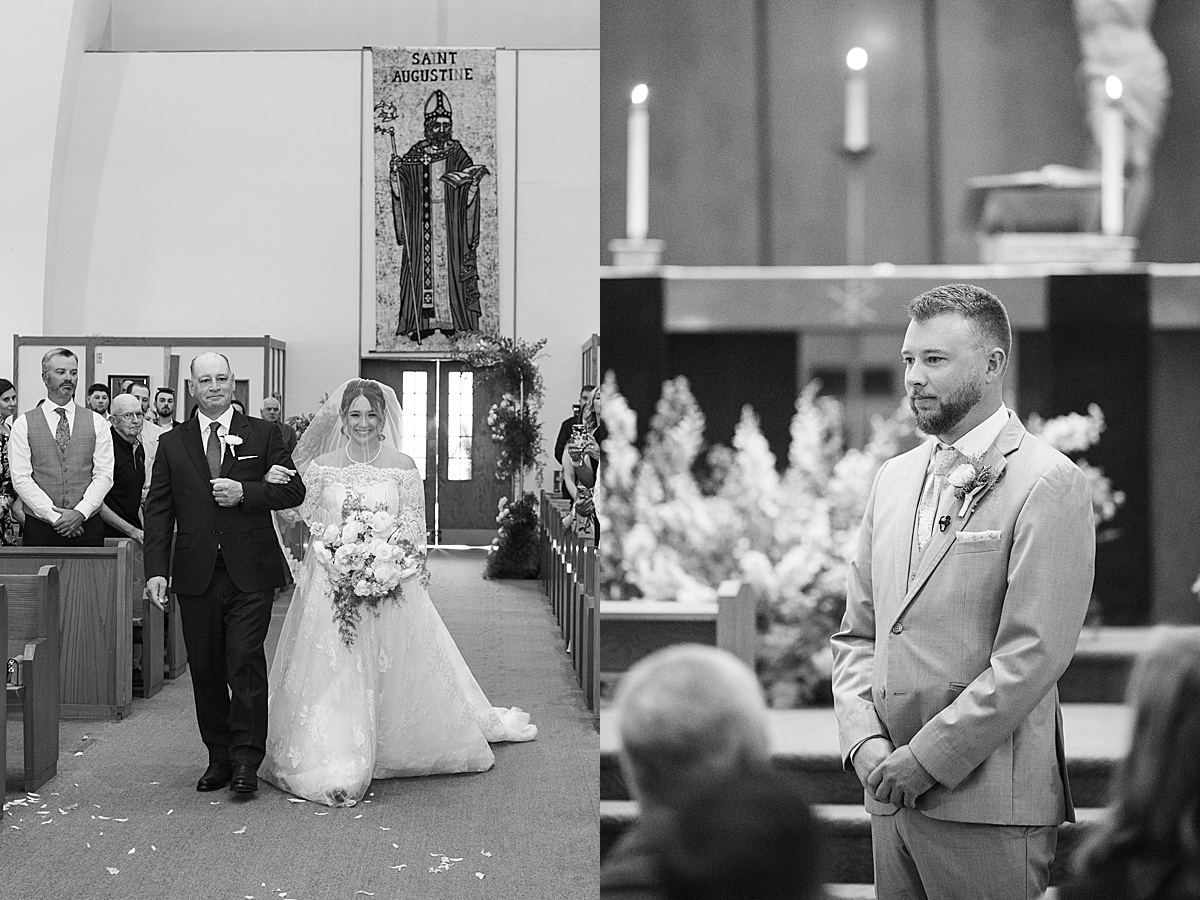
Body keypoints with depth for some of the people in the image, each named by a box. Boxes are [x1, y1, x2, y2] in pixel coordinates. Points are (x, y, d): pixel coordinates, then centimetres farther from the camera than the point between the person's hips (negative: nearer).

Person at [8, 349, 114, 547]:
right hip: (40, 529, -1)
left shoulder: (97, 423, 8)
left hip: (87, 527, 1)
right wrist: (54, 516, -12)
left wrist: (80, 512, -12)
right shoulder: (23, 425, 4)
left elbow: (104, 475, 1)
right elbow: (21, 478, -3)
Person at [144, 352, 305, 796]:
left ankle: (246, 759, -1)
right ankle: (219, 758, 18)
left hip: (251, 573, -2)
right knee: (205, 668, 7)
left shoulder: (263, 434, 7)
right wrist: (156, 570, -3)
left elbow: (294, 489, 2)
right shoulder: (171, 443, 10)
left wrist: (245, 493, -12)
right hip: (196, 575, 2)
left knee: (245, 661, -10)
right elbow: (158, 510, 6)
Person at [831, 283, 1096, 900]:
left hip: (988, 801, -6)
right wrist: (866, 744, -1)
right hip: (890, 796, 6)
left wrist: (926, 758, -14)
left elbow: (1031, 657, -15)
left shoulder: (1048, 484, -9)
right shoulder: (893, 479, 13)